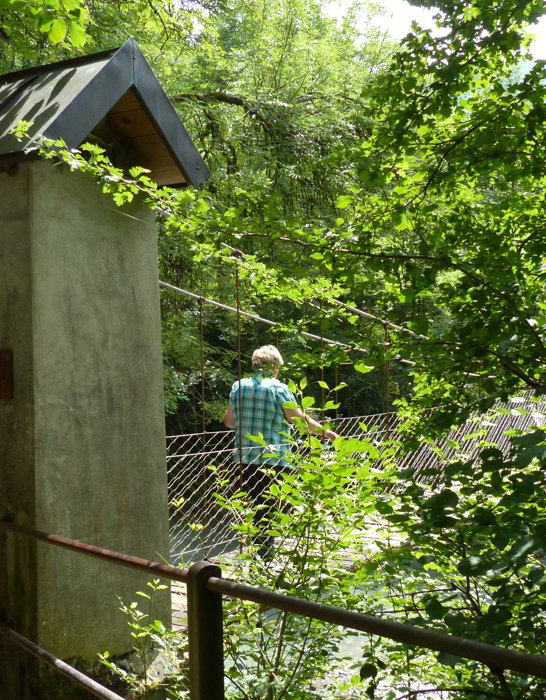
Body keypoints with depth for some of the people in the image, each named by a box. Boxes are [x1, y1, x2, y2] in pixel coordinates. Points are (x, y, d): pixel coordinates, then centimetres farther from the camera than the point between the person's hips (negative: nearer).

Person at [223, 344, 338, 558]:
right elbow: (300, 419, -6)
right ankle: (264, 556, 4)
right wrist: (325, 432, 8)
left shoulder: (238, 387, 7)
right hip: (272, 459, -5)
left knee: (253, 507, 15)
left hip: (245, 459, 5)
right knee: (269, 509, 2)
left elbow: (228, 421, 17)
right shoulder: (278, 389, -7)